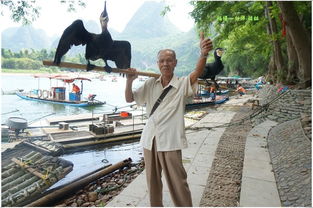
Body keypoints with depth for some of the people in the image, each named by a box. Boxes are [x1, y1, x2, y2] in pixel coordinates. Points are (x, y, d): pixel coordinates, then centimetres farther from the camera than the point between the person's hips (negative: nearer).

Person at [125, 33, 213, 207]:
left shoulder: (182, 84, -5)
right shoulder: (150, 84, 7)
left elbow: (197, 73, -25)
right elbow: (129, 99, 9)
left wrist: (203, 54, -45)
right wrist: (129, 81, -9)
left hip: (170, 141, -5)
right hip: (149, 139, 5)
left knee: (178, 183, 2)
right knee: (152, 180, 20)